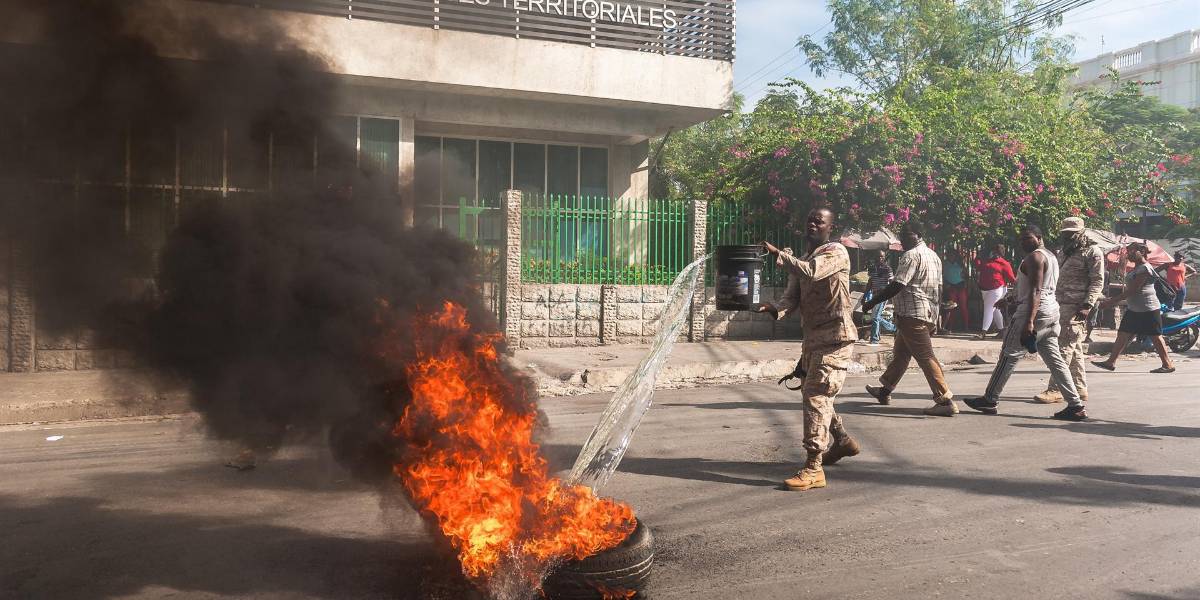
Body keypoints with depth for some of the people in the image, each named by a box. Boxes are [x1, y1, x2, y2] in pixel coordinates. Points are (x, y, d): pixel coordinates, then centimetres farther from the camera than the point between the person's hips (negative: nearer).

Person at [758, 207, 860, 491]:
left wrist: (777, 254, -22)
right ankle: (842, 440, 44)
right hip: (813, 337, 9)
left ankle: (813, 469, -15)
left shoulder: (836, 252, -7)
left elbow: (812, 272, -27)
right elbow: (793, 296, 4)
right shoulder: (802, 261, 16)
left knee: (816, 394, -16)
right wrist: (776, 308, -18)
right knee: (816, 393, 21)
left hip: (836, 335, -9)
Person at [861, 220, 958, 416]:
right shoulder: (934, 256, 16)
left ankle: (945, 401, -9)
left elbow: (897, 286, -19)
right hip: (929, 314, 10)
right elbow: (939, 288, 19)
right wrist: (933, 309, 27)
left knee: (925, 357, -8)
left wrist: (871, 302, -13)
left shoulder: (912, 255, -13)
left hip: (913, 315, -10)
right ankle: (885, 390, 31)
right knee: (900, 353, 19)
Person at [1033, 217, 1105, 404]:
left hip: (1077, 308, -8)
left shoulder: (1092, 252, -5)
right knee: (1075, 350, 12)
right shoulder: (1063, 253, 19)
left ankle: (1055, 390, -10)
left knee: (1065, 348, -10)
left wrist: (1087, 305, -19)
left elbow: (1097, 281, -10)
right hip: (1062, 306, 8)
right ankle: (1080, 389, 19)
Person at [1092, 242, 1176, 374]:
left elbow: (1132, 290, -21)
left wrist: (1111, 301, -21)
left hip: (1148, 310, -10)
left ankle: (1168, 364, 7)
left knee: (1156, 337, -2)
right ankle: (1111, 362, 8)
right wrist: (1113, 300, 15)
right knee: (1122, 334, 6)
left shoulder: (1144, 268, -16)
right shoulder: (1136, 268, 15)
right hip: (1134, 309, 10)